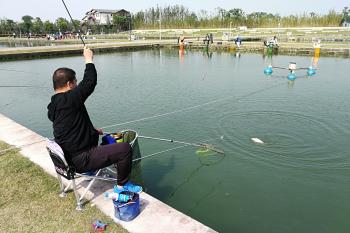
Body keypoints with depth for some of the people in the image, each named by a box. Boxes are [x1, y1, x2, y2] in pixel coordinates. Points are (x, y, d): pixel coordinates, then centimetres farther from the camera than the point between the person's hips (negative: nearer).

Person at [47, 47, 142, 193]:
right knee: (125, 148, -15)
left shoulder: (52, 106, 8)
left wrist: (93, 131, 17)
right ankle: (122, 185, 3)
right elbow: (90, 82, -20)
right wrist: (89, 60, -7)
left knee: (93, 136, 37)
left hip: (67, 158, 10)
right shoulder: (69, 99, -22)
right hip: (80, 161, -10)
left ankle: (90, 170, 38)